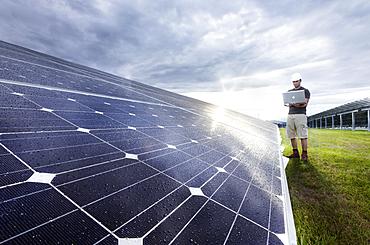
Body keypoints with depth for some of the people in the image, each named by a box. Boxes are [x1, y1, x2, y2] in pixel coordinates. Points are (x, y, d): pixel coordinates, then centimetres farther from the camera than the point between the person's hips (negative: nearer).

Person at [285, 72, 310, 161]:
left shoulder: (305, 91, 9)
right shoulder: (289, 91, 22)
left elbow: (305, 104, -3)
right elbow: (288, 103, 14)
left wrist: (292, 104, -18)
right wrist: (294, 104, -9)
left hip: (300, 115, -4)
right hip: (290, 115, 5)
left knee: (303, 135, -8)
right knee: (291, 135, 2)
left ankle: (304, 154, -3)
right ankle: (295, 153, 11)